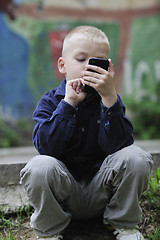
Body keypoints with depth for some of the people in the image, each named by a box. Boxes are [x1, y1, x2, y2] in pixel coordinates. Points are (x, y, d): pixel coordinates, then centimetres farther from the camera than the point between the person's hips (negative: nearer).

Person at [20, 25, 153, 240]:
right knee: (39, 167, -32)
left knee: (135, 158, -24)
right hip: (64, 195, -1)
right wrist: (68, 102, -23)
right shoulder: (50, 102, -3)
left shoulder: (110, 100, -2)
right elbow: (46, 147, -21)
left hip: (101, 190, 1)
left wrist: (109, 97, -28)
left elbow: (118, 145, -20)